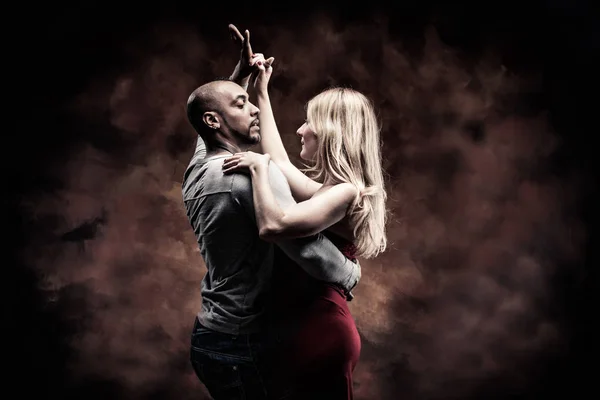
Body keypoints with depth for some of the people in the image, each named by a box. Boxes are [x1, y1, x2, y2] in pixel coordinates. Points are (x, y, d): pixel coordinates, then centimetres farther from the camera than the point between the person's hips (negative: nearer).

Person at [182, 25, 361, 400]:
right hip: (241, 344, -9)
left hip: (208, 336, 9)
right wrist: (351, 273, -10)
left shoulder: (198, 169, 5)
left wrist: (241, 75, 17)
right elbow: (305, 246, -29)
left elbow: (212, 127, 27)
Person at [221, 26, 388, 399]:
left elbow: (272, 225, -31)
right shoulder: (334, 189, 9)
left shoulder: (345, 192, -18)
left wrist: (259, 166, -17)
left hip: (321, 330, -9)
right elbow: (281, 165, 17)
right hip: (313, 324, 9)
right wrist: (262, 93, 20)